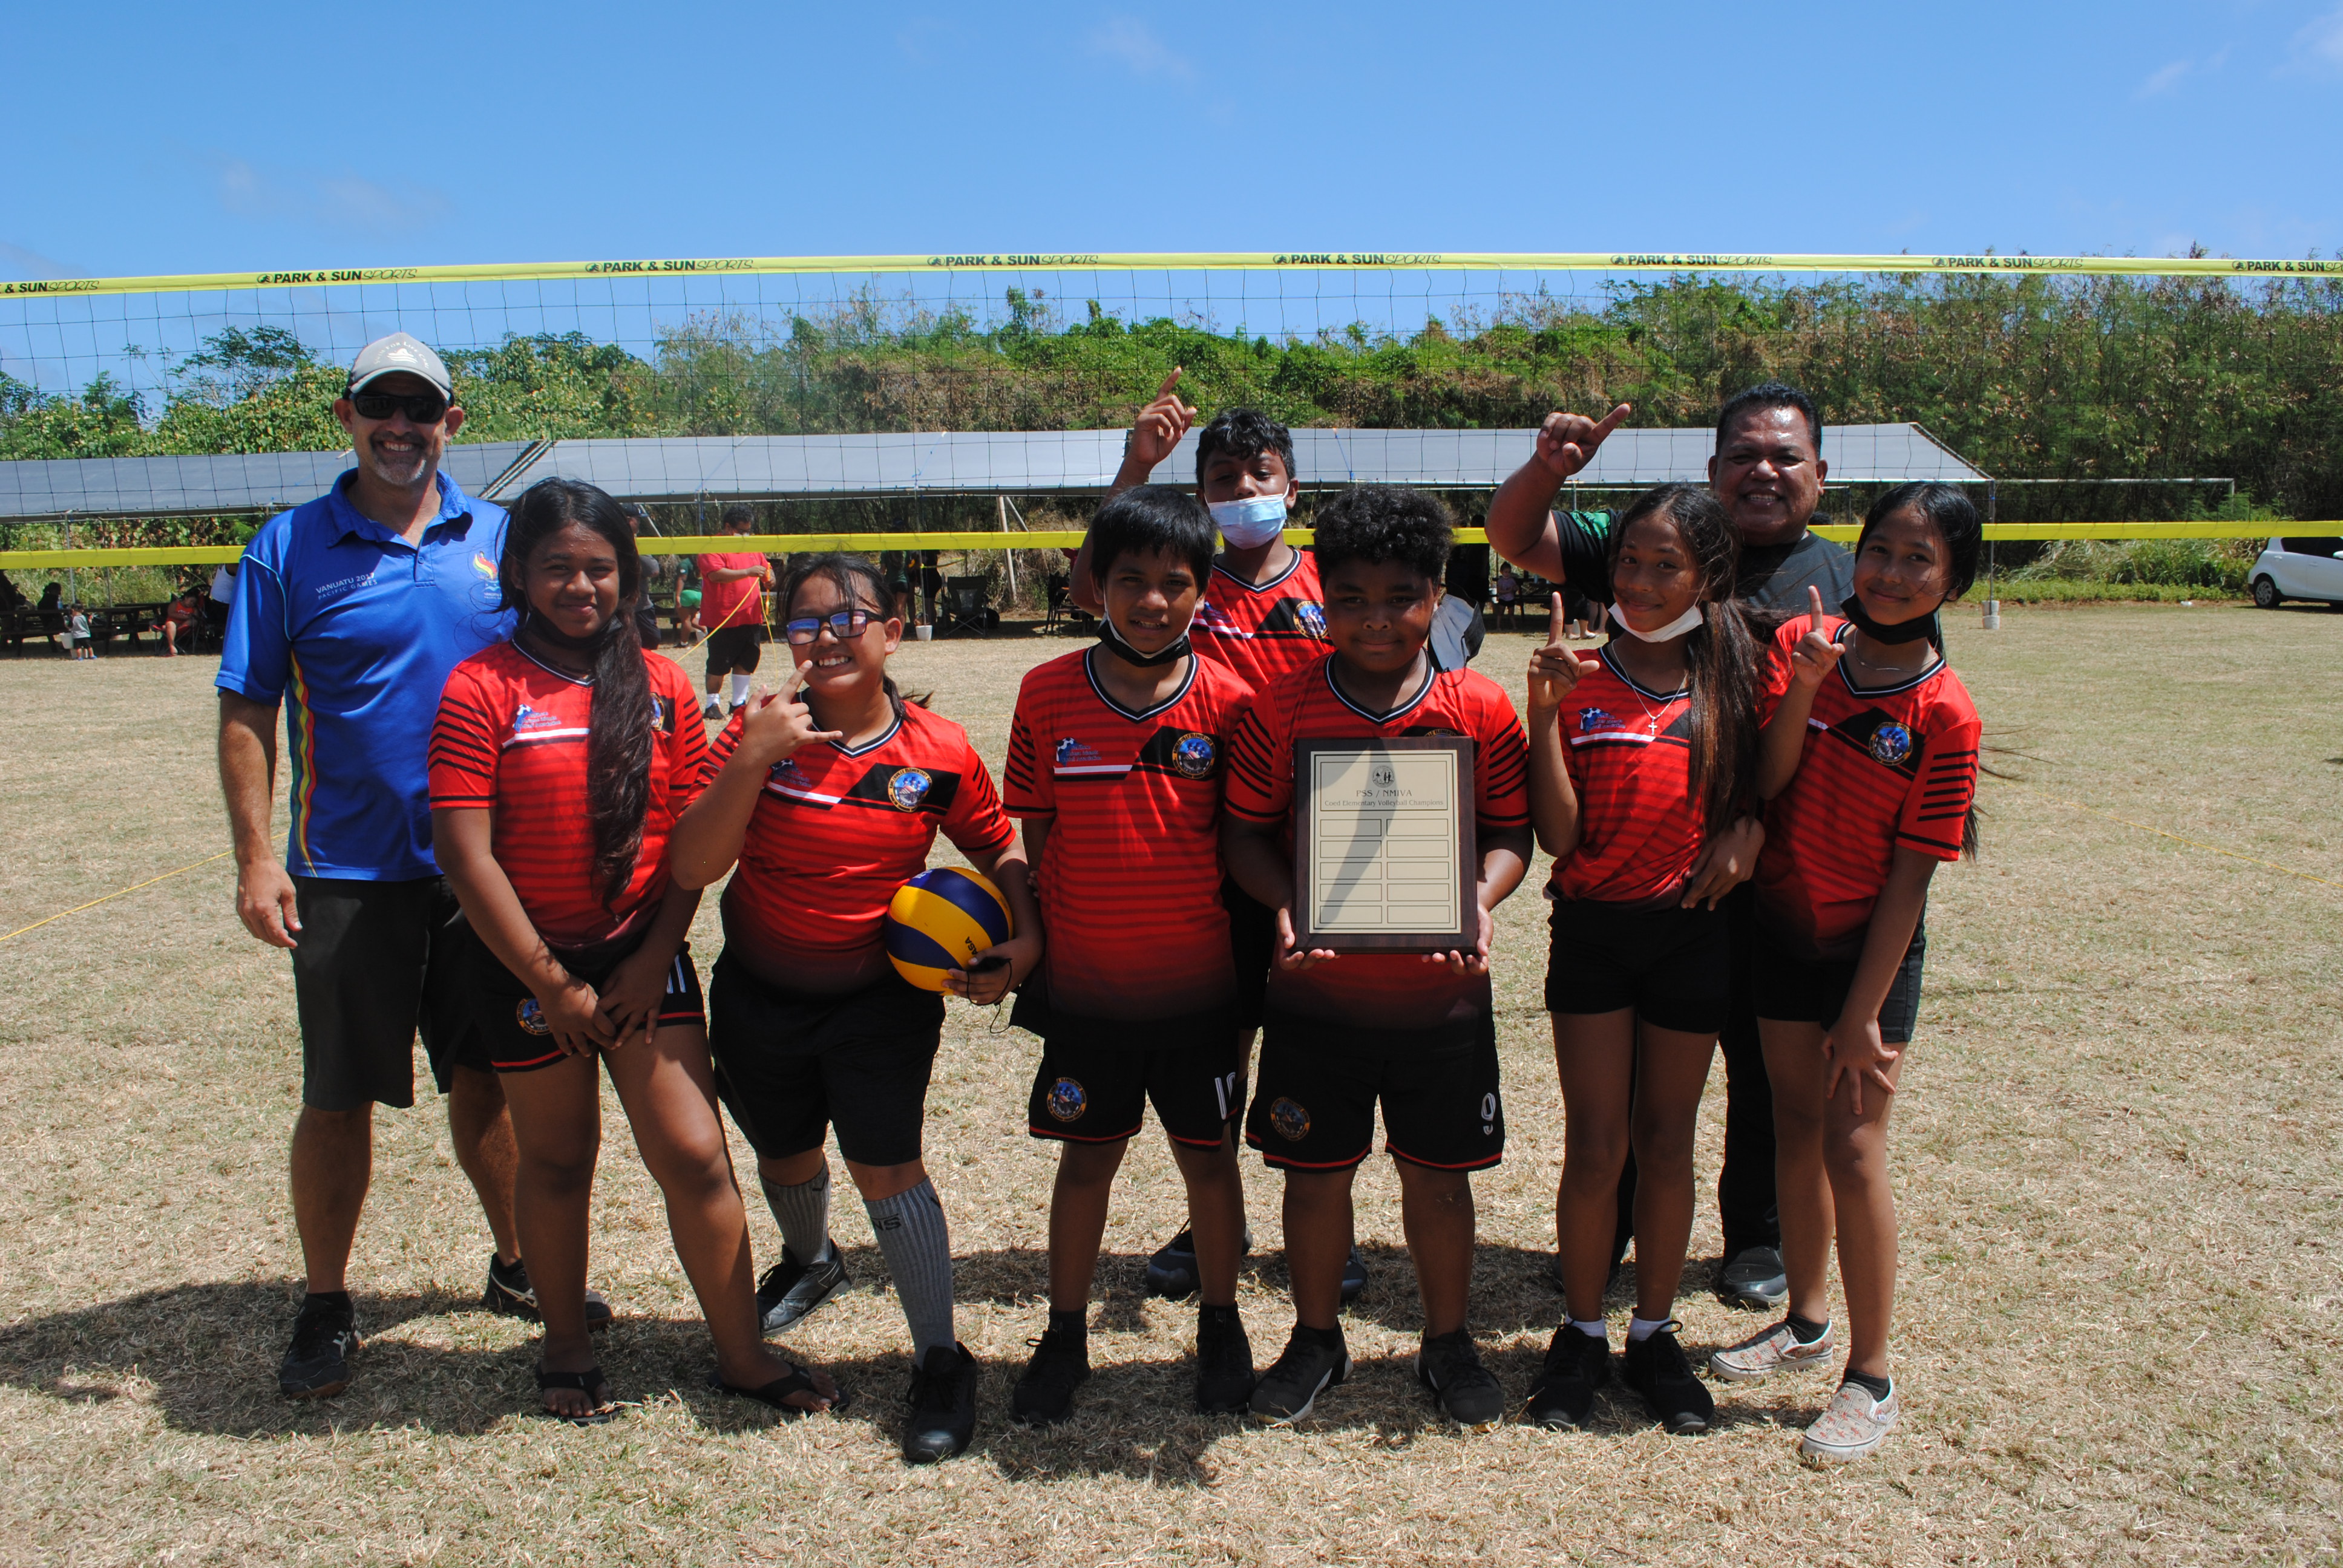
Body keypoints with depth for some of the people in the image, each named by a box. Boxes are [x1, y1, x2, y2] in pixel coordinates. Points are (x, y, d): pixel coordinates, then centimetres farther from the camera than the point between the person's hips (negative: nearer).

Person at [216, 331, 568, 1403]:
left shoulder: (499, 540, 5)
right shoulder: (289, 547, -2)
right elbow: (246, 713, -3)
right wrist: (256, 858, -11)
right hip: (346, 873, -2)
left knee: (489, 1079, 13)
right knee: (338, 1098, 6)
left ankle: (517, 1268, 30)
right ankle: (326, 1309, 24)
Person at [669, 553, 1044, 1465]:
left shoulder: (939, 752, -12)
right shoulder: (761, 733, -12)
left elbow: (998, 848, 3)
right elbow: (691, 869, -20)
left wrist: (1025, 938, -12)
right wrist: (751, 760, -30)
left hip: (882, 995, -2)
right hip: (759, 992, 3)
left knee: (885, 1165, -8)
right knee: (785, 1155, 21)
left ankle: (940, 1359, 10)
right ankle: (809, 1261, 55)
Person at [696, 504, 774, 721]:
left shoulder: (751, 549, 14)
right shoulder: (713, 549, -9)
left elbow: (766, 567, 23)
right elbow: (716, 574, -23)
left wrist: (769, 578, -2)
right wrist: (748, 572, -29)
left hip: (751, 619, 6)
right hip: (722, 620, -6)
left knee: (746, 662, 9)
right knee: (718, 665, 1)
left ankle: (739, 702, 20)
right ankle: (713, 704, 12)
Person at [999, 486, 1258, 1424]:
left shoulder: (1228, 702, -8)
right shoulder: (1048, 694, -6)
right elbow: (1034, 835, 2)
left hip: (1198, 986, 0)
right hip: (1085, 986, 1)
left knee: (1207, 1155, 13)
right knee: (1086, 1156, 14)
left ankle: (1220, 1323, 35)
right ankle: (1065, 1335, 32)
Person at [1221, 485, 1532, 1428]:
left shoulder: (1483, 711, -6)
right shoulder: (1282, 710, -7)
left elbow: (1511, 831, 0)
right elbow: (1244, 832, -3)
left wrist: (1481, 899, -19)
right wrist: (1283, 906, -20)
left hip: (1441, 993, 0)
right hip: (1316, 994, 0)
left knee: (1438, 1173, 14)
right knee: (1316, 1173, 13)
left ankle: (1447, 1344, 36)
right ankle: (1316, 1339, 35)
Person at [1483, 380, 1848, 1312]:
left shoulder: (1846, 582, 1)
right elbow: (1514, 537, 3)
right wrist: (1547, 467, -18)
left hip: (1771, 872, 0)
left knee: (1766, 1062, 14)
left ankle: (1757, 1237, 35)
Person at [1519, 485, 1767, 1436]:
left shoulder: (1727, 681, 2)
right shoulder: (1578, 680, -5)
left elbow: (1754, 803, 4)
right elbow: (1557, 836, -13)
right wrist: (1546, 715, -21)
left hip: (1691, 933, 2)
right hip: (1592, 934, -2)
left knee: (1667, 1145, 11)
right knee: (1596, 1149, 2)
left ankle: (1655, 1334, 28)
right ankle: (1582, 1333, 22)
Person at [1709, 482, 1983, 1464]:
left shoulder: (1945, 714, -15)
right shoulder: (1804, 642, -5)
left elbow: (1911, 872, -15)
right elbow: (1764, 786, -11)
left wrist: (1863, 1014, -15)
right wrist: (1803, 685, -25)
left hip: (1873, 946, -4)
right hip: (1783, 930, 4)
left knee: (1853, 1147, -5)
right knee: (1797, 1129, 15)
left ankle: (1871, 1379, 11)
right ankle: (1807, 1321, 34)